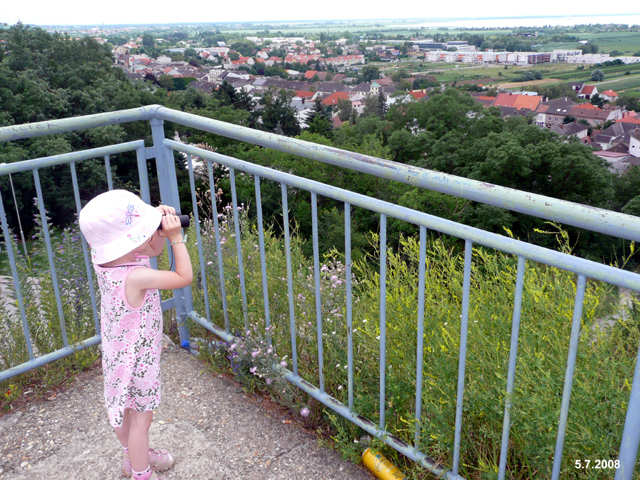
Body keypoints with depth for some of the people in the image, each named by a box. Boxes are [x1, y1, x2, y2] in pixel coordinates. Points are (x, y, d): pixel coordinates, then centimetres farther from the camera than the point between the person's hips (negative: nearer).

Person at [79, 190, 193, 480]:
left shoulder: (102, 258, -12)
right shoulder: (136, 277, -38)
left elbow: (154, 250, 3)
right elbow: (184, 276, -24)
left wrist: (160, 226, -14)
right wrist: (176, 236, -23)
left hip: (117, 351, 8)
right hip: (138, 358, -8)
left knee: (125, 409, 27)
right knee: (141, 418, 13)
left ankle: (133, 457, 51)